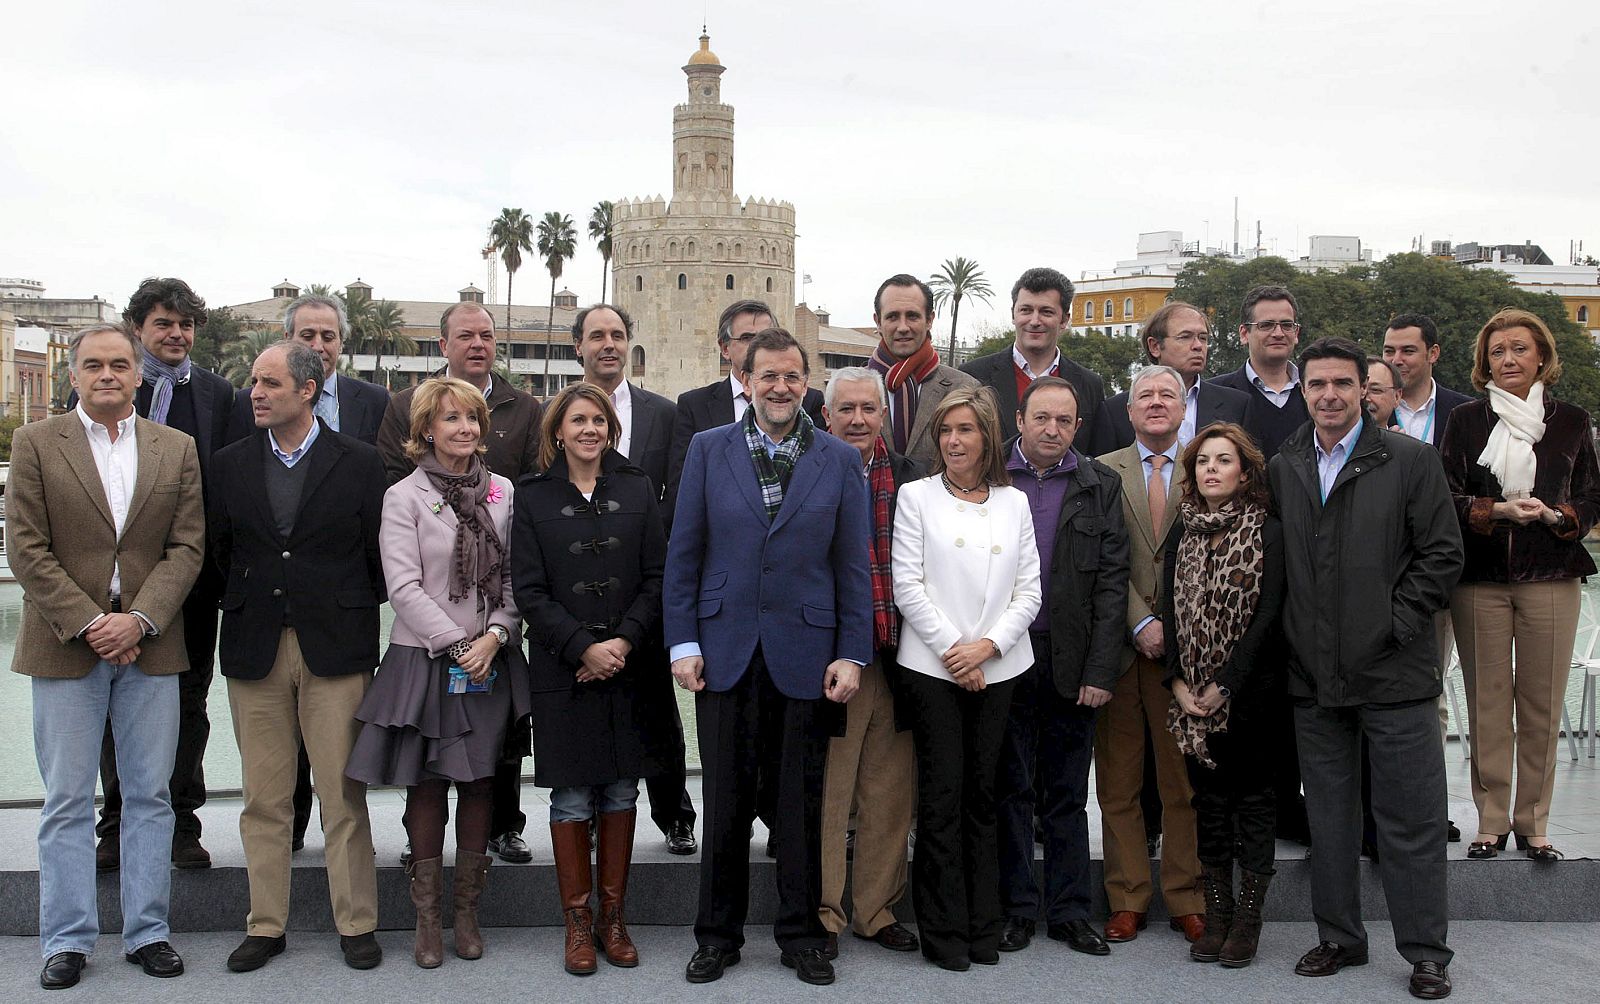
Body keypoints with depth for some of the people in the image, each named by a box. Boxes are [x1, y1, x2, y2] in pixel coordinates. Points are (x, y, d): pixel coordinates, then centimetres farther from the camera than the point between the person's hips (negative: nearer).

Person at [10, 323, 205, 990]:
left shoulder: (177, 449, 8)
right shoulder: (35, 443, 2)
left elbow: (187, 547, 2)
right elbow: (26, 548, -4)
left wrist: (138, 620, -11)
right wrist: (87, 623, -12)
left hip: (150, 644, 2)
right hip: (65, 646, -2)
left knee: (149, 796, 7)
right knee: (67, 803, 4)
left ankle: (147, 931, 17)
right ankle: (68, 940, 14)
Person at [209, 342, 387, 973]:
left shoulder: (358, 463, 0)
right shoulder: (231, 464, 8)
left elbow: (376, 553, 4)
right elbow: (218, 548, 13)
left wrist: (351, 616, 5)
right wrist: (248, 603, 8)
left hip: (335, 649, -3)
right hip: (254, 649, 3)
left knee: (343, 796, 1)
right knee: (263, 800, 8)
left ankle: (356, 924, 12)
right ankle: (266, 926, 18)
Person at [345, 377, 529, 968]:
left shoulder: (502, 492, 6)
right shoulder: (405, 497, -2)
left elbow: (513, 576, 5)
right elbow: (403, 585, -9)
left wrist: (494, 636, -10)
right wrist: (456, 644, -14)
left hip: (490, 660, 3)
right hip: (425, 660, -3)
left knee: (480, 782, 6)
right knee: (425, 784, 3)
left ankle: (466, 911, 17)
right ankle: (427, 916, 13)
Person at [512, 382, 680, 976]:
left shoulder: (637, 490, 7)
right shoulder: (534, 497, 3)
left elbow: (657, 577, 2)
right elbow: (530, 591, -3)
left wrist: (623, 642, -11)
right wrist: (584, 648, -13)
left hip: (632, 664, 2)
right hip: (564, 669, -1)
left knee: (620, 793, 7)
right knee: (572, 799, 1)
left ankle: (613, 918, 17)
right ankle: (577, 922, 12)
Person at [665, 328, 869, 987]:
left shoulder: (839, 460, 4)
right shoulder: (708, 450, 4)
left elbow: (853, 564, 4)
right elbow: (683, 553, 4)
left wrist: (852, 654, -2)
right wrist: (683, 642, -2)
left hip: (805, 653, 0)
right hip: (725, 652, 0)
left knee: (801, 803, 8)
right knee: (725, 802, 7)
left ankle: (801, 934, 22)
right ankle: (717, 934, 21)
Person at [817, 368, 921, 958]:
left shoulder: (909, 478, 10)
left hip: (894, 659, 4)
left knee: (890, 795, 10)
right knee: (826, 793, 3)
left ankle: (877, 910, 23)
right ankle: (824, 913, 15)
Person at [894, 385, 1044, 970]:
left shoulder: (1014, 503, 10)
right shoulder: (917, 497, 3)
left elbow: (1029, 590, 6)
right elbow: (907, 584, -4)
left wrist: (988, 646, -7)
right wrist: (950, 650, -9)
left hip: (998, 669, 2)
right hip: (932, 667, -2)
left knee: (982, 792, 7)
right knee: (943, 795, -2)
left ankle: (983, 927, 15)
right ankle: (944, 931, 6)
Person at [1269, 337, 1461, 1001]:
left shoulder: (1411, 461, -1)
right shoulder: (1281, 470, 9)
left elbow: (1443, 554, -3)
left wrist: (1395, 624, -9)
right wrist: (1294, 643, 4)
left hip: (1393, 672, -4)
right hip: (1313, 677, 4)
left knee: (1411, 819, 2)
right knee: (1329, 815, 12)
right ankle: (1339, 939, 24)